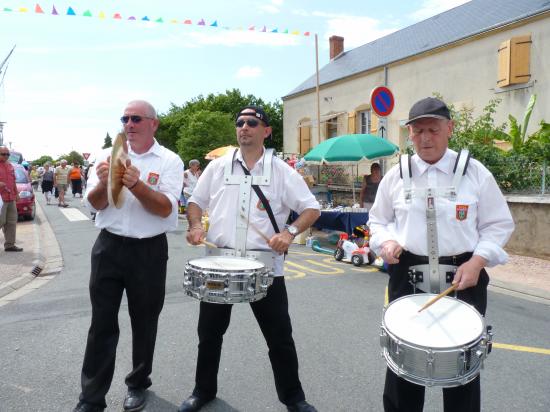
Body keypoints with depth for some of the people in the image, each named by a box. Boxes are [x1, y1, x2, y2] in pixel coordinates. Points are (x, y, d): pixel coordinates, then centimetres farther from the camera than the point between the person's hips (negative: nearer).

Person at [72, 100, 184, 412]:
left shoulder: (169, 161, -4)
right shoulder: (109, 155, 4)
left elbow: (165, 208, -15)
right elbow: (94, 204, -3)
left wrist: (136, 185, -31)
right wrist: (105, 183, -24)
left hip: (149, 251, -1)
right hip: (109, 247, 2)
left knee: (144, 323, 13)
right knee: (102, 324, 7)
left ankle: (138, 384, 35)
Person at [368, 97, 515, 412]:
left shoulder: (474, 172, -2)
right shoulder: (396, 176, 3)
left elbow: (498, 225, 2)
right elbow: (378, 221, 12)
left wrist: (477, 261, -13)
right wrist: (387, 242, -10)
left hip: (463, 278, -1)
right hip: (407, 277, 1)